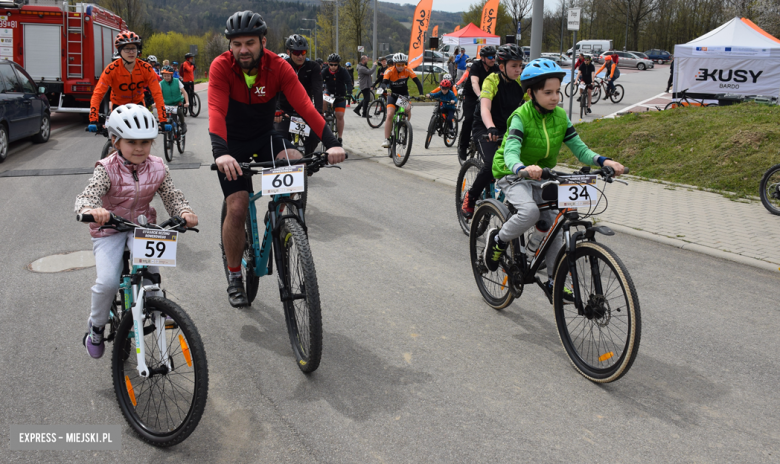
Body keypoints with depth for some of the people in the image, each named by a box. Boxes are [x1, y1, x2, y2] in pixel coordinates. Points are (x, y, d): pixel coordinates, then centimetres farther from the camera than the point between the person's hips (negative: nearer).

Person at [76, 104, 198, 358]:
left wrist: (185, 212, -31)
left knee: (148, 269, -27)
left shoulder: (157, 168, -4)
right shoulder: (107, 169, -15)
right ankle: (95, 326, 10)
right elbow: (86, 196, -29)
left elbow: (173, 196, -7)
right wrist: (91, 210, -54)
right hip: (109, 229, -2)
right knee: (108, 282, -19)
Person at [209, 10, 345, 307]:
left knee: (297, 163, -30)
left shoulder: (278, 67, -17)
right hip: (233, 143, -1)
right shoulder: (221, 67, -21)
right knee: (237, 208, -12)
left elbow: (304, 105, -27)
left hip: (264, 137, 2)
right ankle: (234, 277, 10)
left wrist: (331, 143, -42)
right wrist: (221, 153, -52)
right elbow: (217, 111, -34)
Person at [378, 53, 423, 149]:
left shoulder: (408, 71, -17)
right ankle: (386, 139, -19)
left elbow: (417, 82, -22)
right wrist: (382, 88, -55)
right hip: (393, 95, -1)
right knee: (390, 115, -21)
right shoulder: (389, 71, -19)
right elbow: (384, 82, -31)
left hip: (404, 95, 1)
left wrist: (421, 94, -37)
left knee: (408, 114, -21)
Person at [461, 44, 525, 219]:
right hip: (484, 129, -5)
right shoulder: (492, 80, -18)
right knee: (492, 164, -27)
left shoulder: (520, 82, -3)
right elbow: (485, 108, -32)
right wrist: (491, 129, -51)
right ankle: (470, 198, -4)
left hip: (507, 128, 5)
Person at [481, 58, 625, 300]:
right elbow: (510, 152, -33)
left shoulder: (560, 116, -3)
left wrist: (603, 161, -25)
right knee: (530, 211, -33)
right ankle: (498, 240, -4)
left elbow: (578, 148, -5)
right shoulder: (521, 116, -20)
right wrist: (524, 169, -56)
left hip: (542, 176, 6)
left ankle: (554, 282, 11)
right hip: (513, 175, -5)